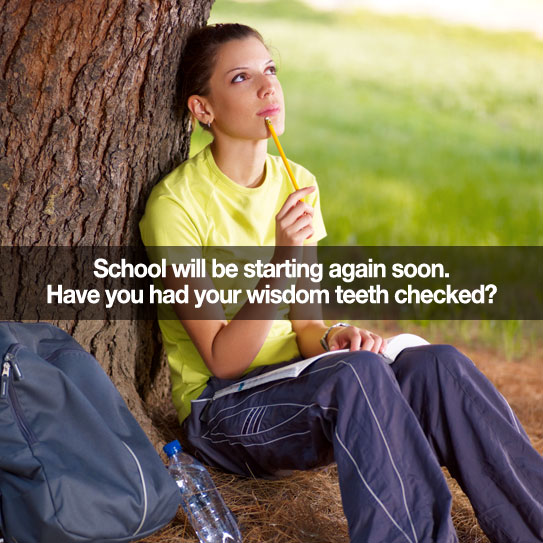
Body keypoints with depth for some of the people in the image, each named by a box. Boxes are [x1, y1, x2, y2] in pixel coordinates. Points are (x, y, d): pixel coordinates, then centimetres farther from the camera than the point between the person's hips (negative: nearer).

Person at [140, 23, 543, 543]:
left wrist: (331, 339, -15)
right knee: (356, 374, -34)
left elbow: (303, 325, 8)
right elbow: (223, 360, -17)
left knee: (437, 365, -21)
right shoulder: (175, 204, -14)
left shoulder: (298, 185, 7)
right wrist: (283, 263, -28)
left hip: (291, 385, 6)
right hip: (220, 411, -6)